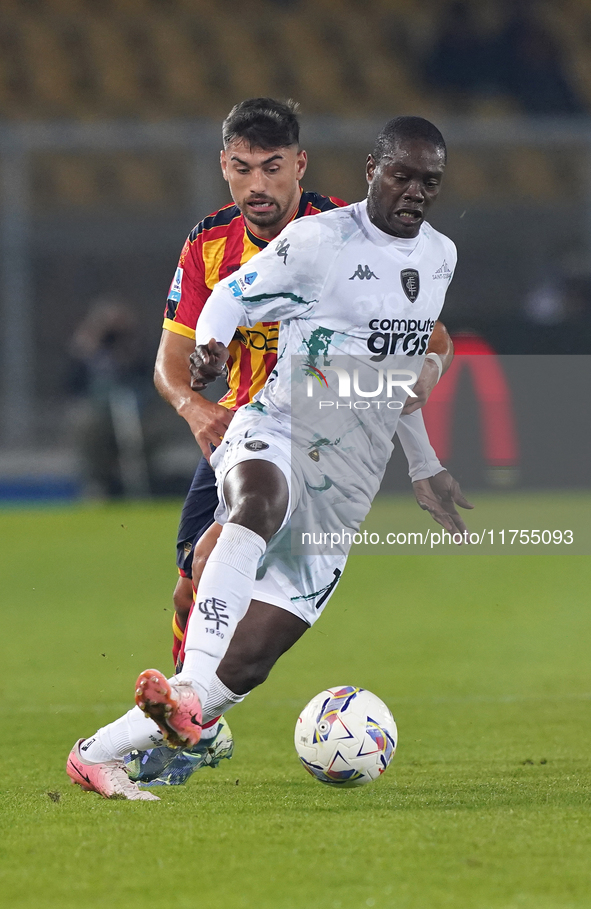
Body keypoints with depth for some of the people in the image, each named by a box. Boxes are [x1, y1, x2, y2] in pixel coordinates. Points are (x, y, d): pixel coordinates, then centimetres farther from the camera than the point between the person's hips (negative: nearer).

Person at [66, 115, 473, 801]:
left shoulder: (440, 258, 15)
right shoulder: (318, 240, -3)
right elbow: (231, 296, 4)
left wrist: (426, 465, 34)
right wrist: (211, 345, -18)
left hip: (346, 491, 6)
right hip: (274, 436, -6)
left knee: (248, 661, -6)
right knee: (261, 503, -44)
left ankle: (98, 753, -1)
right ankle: (189, 689, -59)